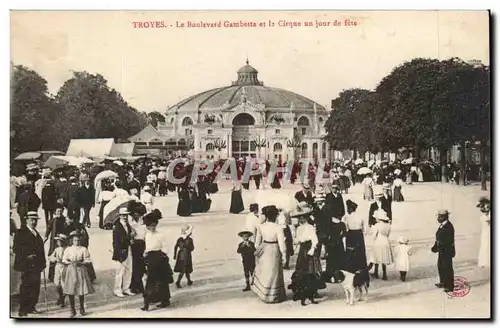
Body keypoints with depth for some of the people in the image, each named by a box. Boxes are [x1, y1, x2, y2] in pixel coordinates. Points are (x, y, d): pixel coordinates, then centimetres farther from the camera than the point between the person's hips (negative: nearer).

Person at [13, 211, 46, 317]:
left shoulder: (36, 233, 18)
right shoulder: (21, 232, -5)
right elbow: (16, 248, -11)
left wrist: (42, 262, 12)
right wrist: (26, 256, -20)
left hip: (36, 265, 7)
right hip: (26, 265, -7)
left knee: (35, 286, 8)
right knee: (25, 286, -4)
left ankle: (31, 307, 17)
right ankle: (22, 309, 2)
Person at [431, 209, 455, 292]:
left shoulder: (448, 227, -23)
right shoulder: (442, 225, 6)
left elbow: (448, 241, -25)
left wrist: (438, 247, -23)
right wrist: (436, 246, 5)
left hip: (447, 251, -10)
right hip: (442, 250, 10)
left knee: (447, 268, 1)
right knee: (440, 266, 20)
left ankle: (449, 286, 12)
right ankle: (443, 283, 36)